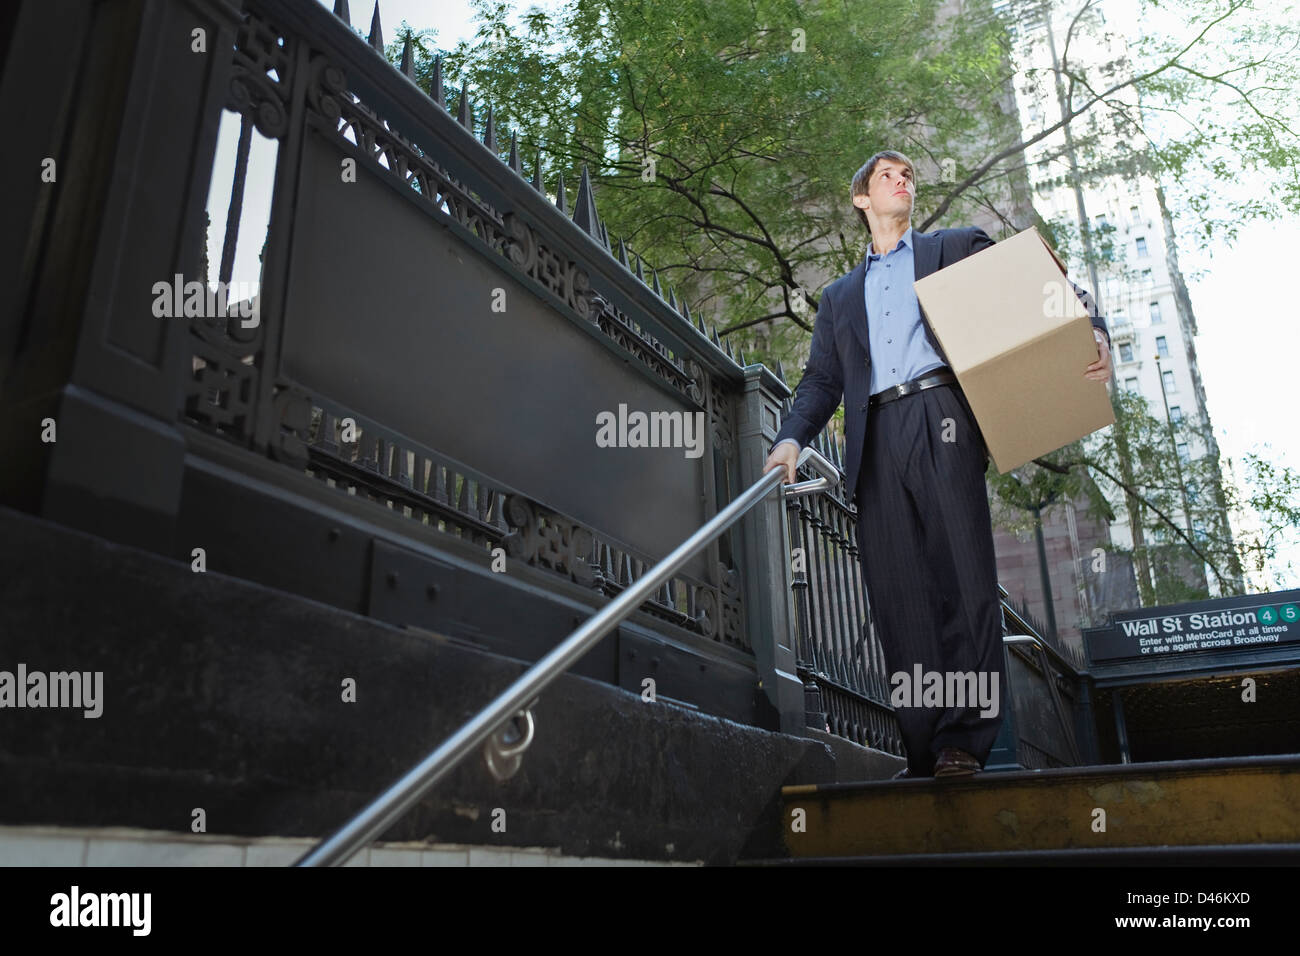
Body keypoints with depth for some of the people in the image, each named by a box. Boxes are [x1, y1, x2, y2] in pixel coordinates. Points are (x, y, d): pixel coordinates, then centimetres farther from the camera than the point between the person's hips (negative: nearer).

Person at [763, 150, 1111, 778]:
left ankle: (966, 737, -11)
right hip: (876, 440, 3)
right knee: (898, 592, -6)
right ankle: (924, 750, -5)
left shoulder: (958, 248, 23)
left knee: (963, 575, -13)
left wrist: (1095, 333, -7)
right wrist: (792, 437, 0)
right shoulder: (840, 297, 30)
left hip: (941, 417, -2)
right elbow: (822, 379, 20)